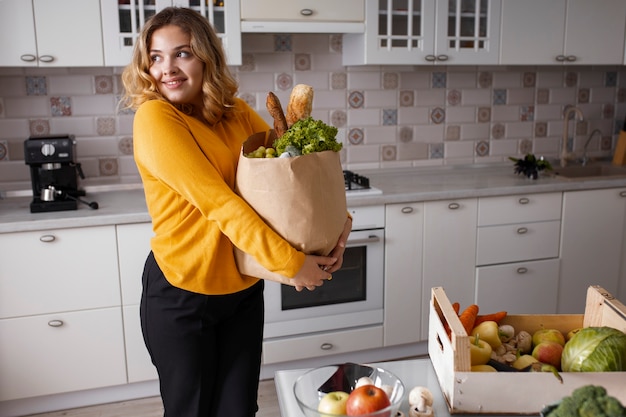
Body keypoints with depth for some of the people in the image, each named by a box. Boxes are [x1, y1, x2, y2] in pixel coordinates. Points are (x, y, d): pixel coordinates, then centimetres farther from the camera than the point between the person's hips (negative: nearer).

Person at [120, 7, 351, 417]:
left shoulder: (238, 113, 0)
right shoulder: (154, 117, -17)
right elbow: (216, 201, -25)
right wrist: (291, 262, -25)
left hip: (244, 288, 5)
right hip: (182, 294, -4)